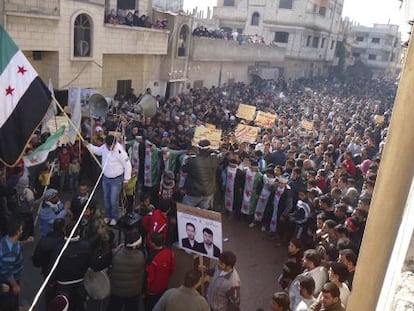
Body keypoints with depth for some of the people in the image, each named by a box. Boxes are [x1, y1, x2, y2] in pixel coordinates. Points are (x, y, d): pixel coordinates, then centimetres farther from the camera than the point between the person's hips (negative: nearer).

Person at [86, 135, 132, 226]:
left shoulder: (120, 152, -27)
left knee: (113, 200, 1)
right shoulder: (104, 147, -9)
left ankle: (114, 218, 23)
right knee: (106, 198, 18)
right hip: (105, 178, 6)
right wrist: (88, 145, 0)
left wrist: (126, 179, -14)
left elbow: (128, 166, -20)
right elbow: (98, 150, 14)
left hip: (116, 179, -6)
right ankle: (107, 216, 37)